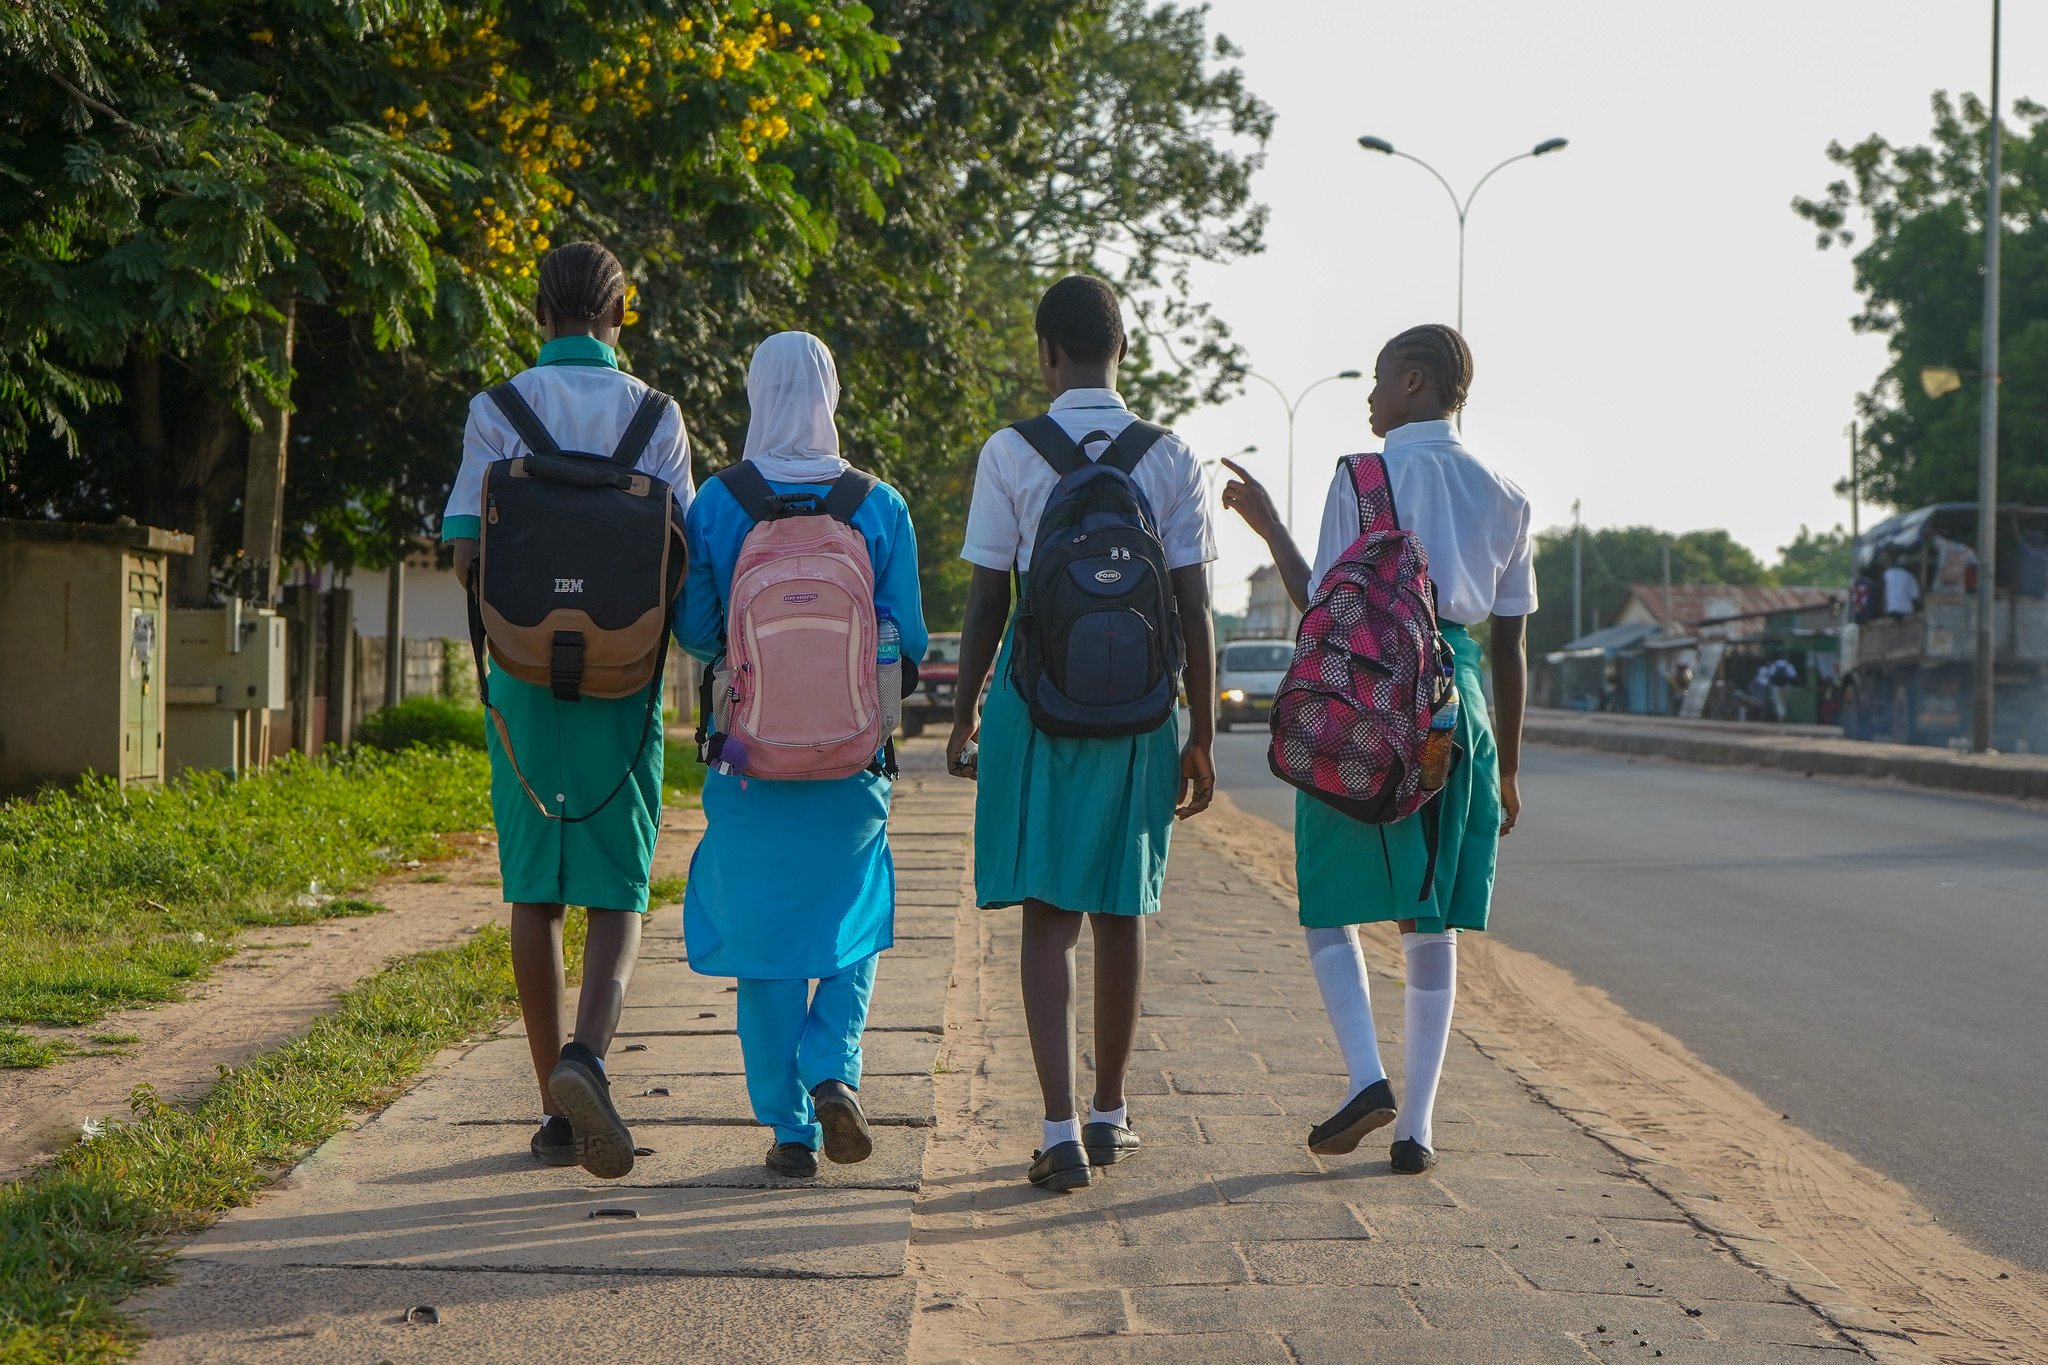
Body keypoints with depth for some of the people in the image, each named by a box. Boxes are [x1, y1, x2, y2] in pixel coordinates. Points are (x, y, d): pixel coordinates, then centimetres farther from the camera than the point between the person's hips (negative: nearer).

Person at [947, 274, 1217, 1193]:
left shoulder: (1009, 453, -3)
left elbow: (986, 602, -2)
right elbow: (1195, 611, 0)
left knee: (1048, 918, -1)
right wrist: (1200, 739, 6)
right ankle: (1110, 1113, 27)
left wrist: (964, 717, 8)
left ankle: (1061, 1128, -12)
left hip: (1035, 704, -2)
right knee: (1120, 916, 14)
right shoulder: (1172, 460, 1)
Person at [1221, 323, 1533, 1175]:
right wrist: (1507, 765, 16)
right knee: (1432, 924, 8)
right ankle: (1415, 1126, 7)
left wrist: (1268, 527, 5)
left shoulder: (1364, 479, -5)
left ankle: (1368, 1078, -11)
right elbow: (1510, 643, 10)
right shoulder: (1501, 495, 9)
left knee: (1330, 905, 9)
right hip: (1457, 698, 4)